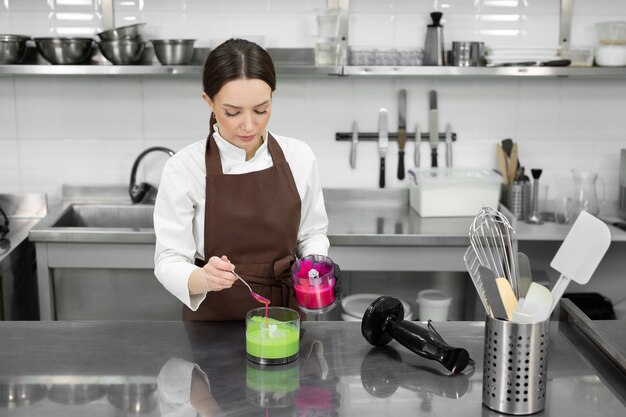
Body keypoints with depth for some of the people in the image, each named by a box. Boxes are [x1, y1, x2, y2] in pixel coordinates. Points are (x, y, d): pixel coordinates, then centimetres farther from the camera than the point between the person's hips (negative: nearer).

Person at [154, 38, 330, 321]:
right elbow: (169, 262, -14)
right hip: (213, 319, -1)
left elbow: (312, 232, 6)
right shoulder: (183, 168, -14)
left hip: (283, 314, 1)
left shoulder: (299, 157, -6)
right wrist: (203, 277, -35)